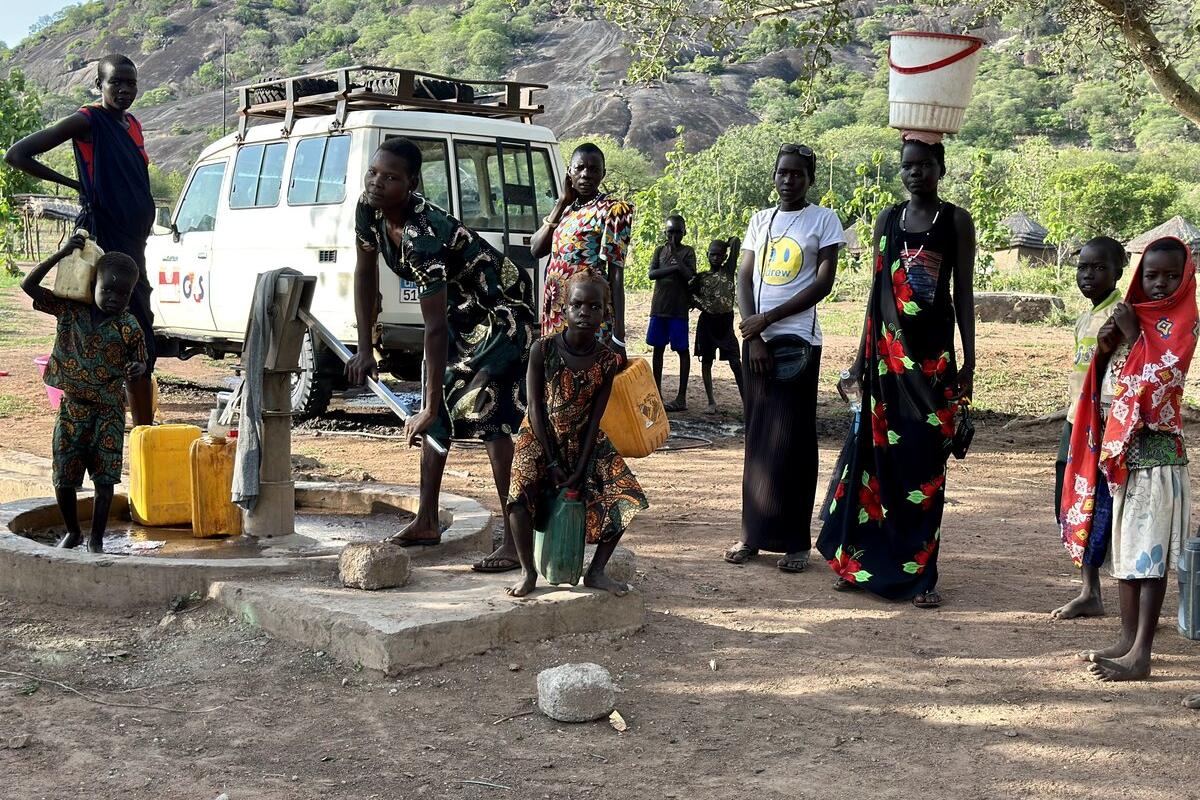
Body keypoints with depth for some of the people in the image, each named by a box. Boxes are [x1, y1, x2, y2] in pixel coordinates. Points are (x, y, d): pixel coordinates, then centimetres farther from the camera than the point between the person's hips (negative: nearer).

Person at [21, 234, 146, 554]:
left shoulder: (129, 327, -7)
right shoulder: (70, 310, -3)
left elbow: (140, 361, 4)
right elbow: (29, 286, -6)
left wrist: (136, 368, -22)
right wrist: (61, 254, -16)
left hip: (109, 410, -2)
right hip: (72, 407, 2)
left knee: (105, 478, -1)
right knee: (63, 476, 6)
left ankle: (96, 538, 14)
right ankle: (72, 531, 28)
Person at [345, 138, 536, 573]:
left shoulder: (423, 236, -37)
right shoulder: (369, 211, -12)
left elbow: (434, 328, -36)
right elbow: (365, 272, 4)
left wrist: (430, 407, -34)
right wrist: (365, 350, 1)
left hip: (502, 308, -9)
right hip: (458, 308, 9)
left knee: (491, 413, -20)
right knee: (438, 411, 12)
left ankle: (517, 539, -20)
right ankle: (427, 522, 22)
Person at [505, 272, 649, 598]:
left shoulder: (608, 360, -9)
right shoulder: (543, 350, -15)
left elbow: (594, 419, -8)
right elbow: (536, 410, -13)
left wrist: (580, 470, -14)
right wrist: (553, 464, -16)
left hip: (584, 442, 3)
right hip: (540, 439, -3)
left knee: (628, 497, -12)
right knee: (520, 494, -27)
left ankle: (595, 571, 3)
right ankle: (528, 572, -6)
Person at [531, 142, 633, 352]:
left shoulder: (613, 209, -5)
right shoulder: (565, 207, 16)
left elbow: (616, 274, -10)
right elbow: (536, 249, 4)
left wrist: (619, 335, -16)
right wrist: (562, 202, 3)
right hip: (554, 313, 6)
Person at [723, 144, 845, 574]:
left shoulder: (823, 220, 1)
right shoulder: (760, 221, 13)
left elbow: (823, 283, -6)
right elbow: (744, 280, 8)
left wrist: (769, 318, -11)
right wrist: (754, 336, -5)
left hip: (798, 340, -4)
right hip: (757, 339, 4)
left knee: (793, 441, -4)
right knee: (757, 437, 5)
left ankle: (795, 541, 0)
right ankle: (753, 532, 11)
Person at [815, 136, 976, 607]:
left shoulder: (956, 222, 2)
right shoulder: (887, 220, 9)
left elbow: (963, 294, 2)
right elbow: (876, 291, 12)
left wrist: (969, 361, -4)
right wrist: (861, 358, 9)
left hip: (934, 355, -2)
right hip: (886, 351, 2)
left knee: (925, 462, -1)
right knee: (874, 454, 3)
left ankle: (920, 573, 5)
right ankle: (860, 560, 13)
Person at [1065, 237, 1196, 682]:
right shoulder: (1134, 317, 13)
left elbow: (1160, 378, -18)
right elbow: (1110, 381, 15)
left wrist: (1132, 334, -14)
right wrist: (1106, 348, -3)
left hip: (1157, 447, -8)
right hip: (1124, 446, 8)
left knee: (1150, 552, -7)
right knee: (1125, 546, 11)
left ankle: (1140, 655, -7)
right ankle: (1128, 640, 18)